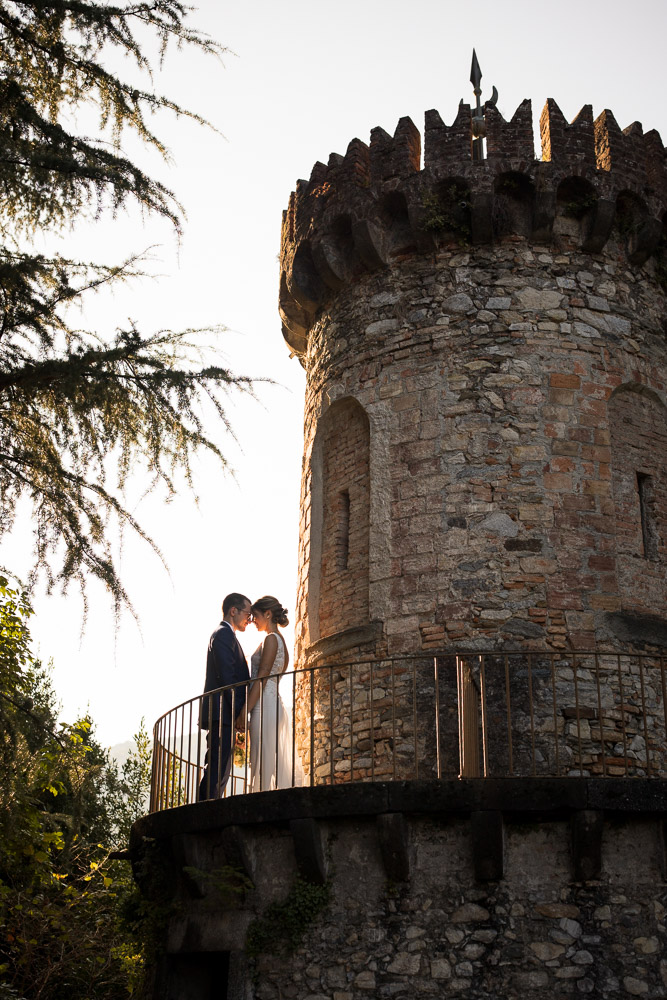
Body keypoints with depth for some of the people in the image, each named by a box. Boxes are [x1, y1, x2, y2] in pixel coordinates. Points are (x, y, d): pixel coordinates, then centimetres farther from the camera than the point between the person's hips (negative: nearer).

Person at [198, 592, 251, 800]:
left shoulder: (224, 635, 26)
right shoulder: (224, 634, -6)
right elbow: (227, 676, -17)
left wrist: (238, 720, 19)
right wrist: (240, 713, -19)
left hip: (225, 717, 10)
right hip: (222, 714, -10)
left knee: (220, 772, 7)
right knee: (216, 770, -14)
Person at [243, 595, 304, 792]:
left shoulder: (271, 639, -7)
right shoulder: (280, 641, 21)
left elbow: (261, 678, -15)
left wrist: (245, 711, -17)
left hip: (265, 704, -10)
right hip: (274, 704, 10)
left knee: (265, 765, -12)